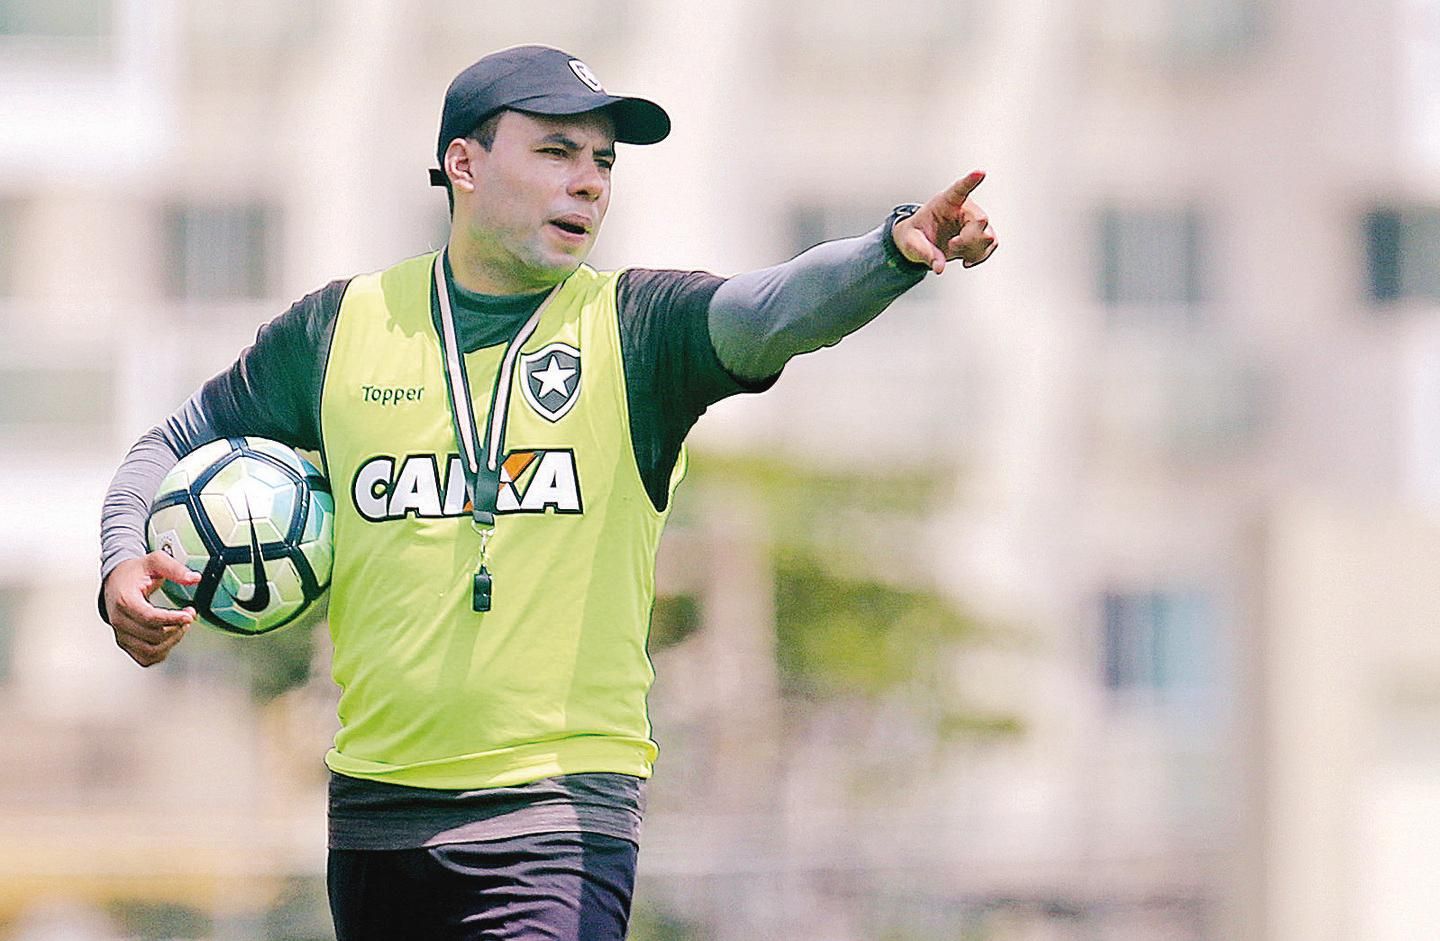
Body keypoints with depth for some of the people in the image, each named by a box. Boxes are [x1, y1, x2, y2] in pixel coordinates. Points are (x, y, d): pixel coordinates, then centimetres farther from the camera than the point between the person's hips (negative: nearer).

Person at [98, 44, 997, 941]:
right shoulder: (337, 328, 6)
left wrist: (894, 251, -40)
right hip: (376, 811, 3)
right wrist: (126, 566, -2)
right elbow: (179, 447, 18)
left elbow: (774, 310, -20)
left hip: (562, 813, -3)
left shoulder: (634, 329, 0)